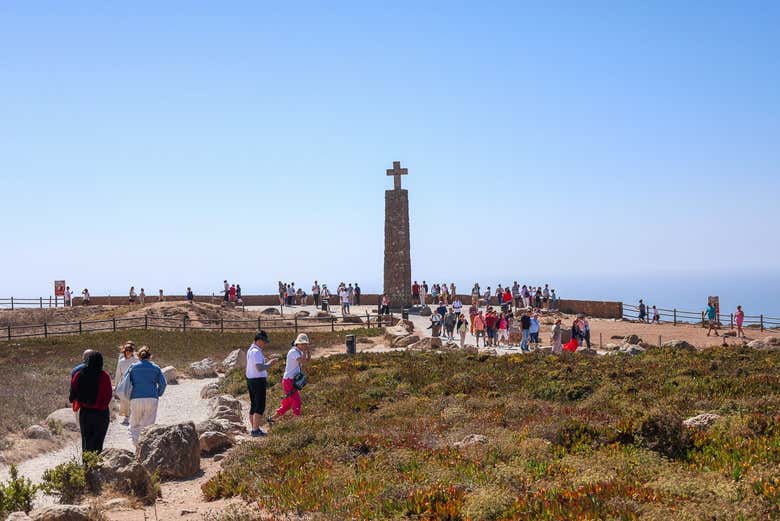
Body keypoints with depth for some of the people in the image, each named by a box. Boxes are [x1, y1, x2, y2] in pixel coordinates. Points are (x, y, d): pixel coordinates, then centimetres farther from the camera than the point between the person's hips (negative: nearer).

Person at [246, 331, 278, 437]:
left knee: (253, 405, 15)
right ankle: (255, 430, -9)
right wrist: (270, 364, -12)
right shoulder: (256, 352, -18)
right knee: (260, 407, -7)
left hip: (250, 380, 10)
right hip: (258, 381, -10)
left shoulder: (250, 350, 14)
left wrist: (268, 360, 15)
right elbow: (260, 368, -26)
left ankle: (253, 428, 22)